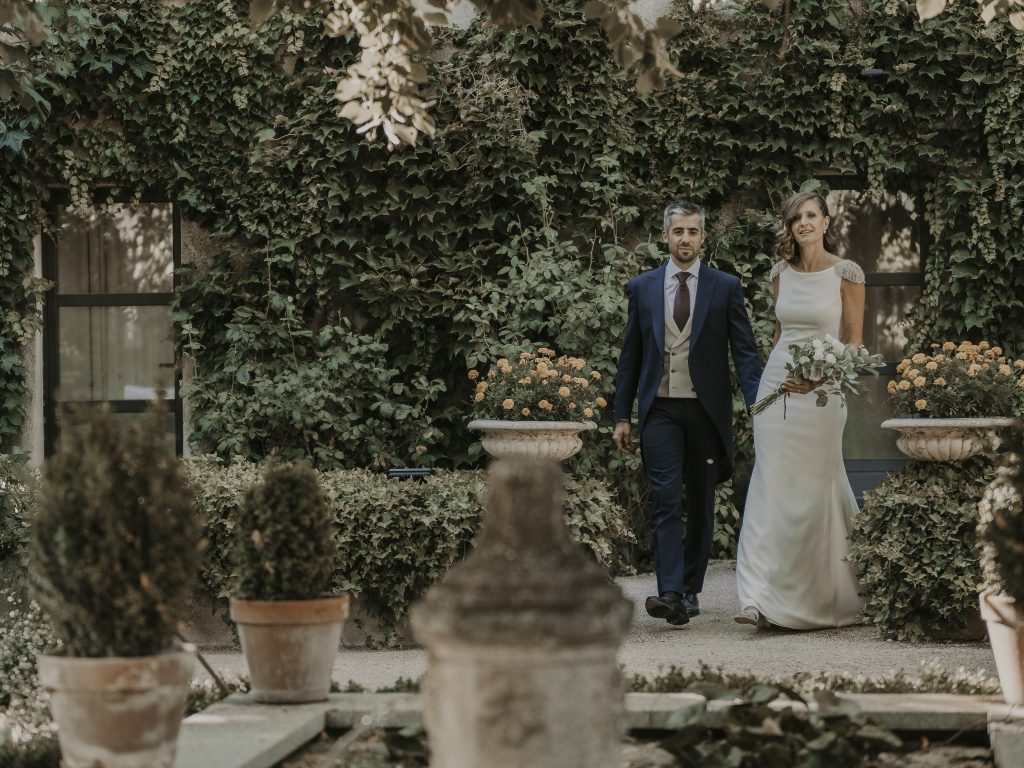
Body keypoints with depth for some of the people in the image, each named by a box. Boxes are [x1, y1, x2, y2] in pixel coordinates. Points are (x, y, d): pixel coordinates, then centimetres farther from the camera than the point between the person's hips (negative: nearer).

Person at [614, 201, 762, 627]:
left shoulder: (726, 287, 2)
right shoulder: (642, 288, 6)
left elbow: (744, 350, -1)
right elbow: (630, 356, 10)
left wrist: (756, 404, -14)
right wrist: (623, 416, 7)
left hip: (706, 410, 0)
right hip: (660, 410, 0)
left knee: (700, 503, 8)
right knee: (666, 499, -12)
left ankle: (690, 590, 20)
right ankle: (670, 594, -21)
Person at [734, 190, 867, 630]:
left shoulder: (847, 274, -5)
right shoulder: (781, 274, 8)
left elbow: (855, 340, -3)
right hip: (776, 382, 4)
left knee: (813, 490, 2)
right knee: (771, 487, -5)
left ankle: (821, 598, 19)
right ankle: (764, 598, -10)